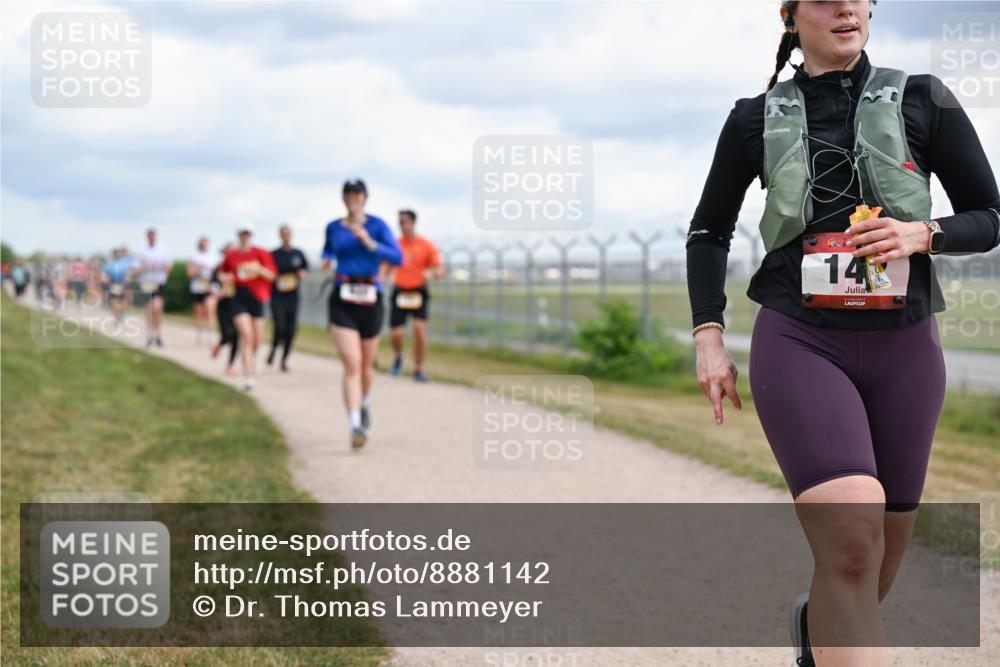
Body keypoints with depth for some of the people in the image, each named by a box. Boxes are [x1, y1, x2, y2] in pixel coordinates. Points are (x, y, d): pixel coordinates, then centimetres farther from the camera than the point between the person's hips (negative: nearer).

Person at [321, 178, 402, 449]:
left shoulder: (377, 225, 0)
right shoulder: (333, 228, 6)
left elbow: (397, 257, -8)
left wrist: (370, 243, -20)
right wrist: (326, 261, 3)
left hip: (370, 299, 1)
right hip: (342, 301, -1)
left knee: (366, 365, 14)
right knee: (351, 364, -16)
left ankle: (364, 403, 46)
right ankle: (355, 426, -21)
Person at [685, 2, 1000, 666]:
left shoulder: (922, 101, 3)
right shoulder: (757, 119, 6)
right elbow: (710, 231, 16)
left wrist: (922, 235, -14)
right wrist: (708, 337, 6)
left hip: (903, 347, 2)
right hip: (800, 343, -2)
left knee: (880, 554, 13)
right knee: (851, 545, -23)